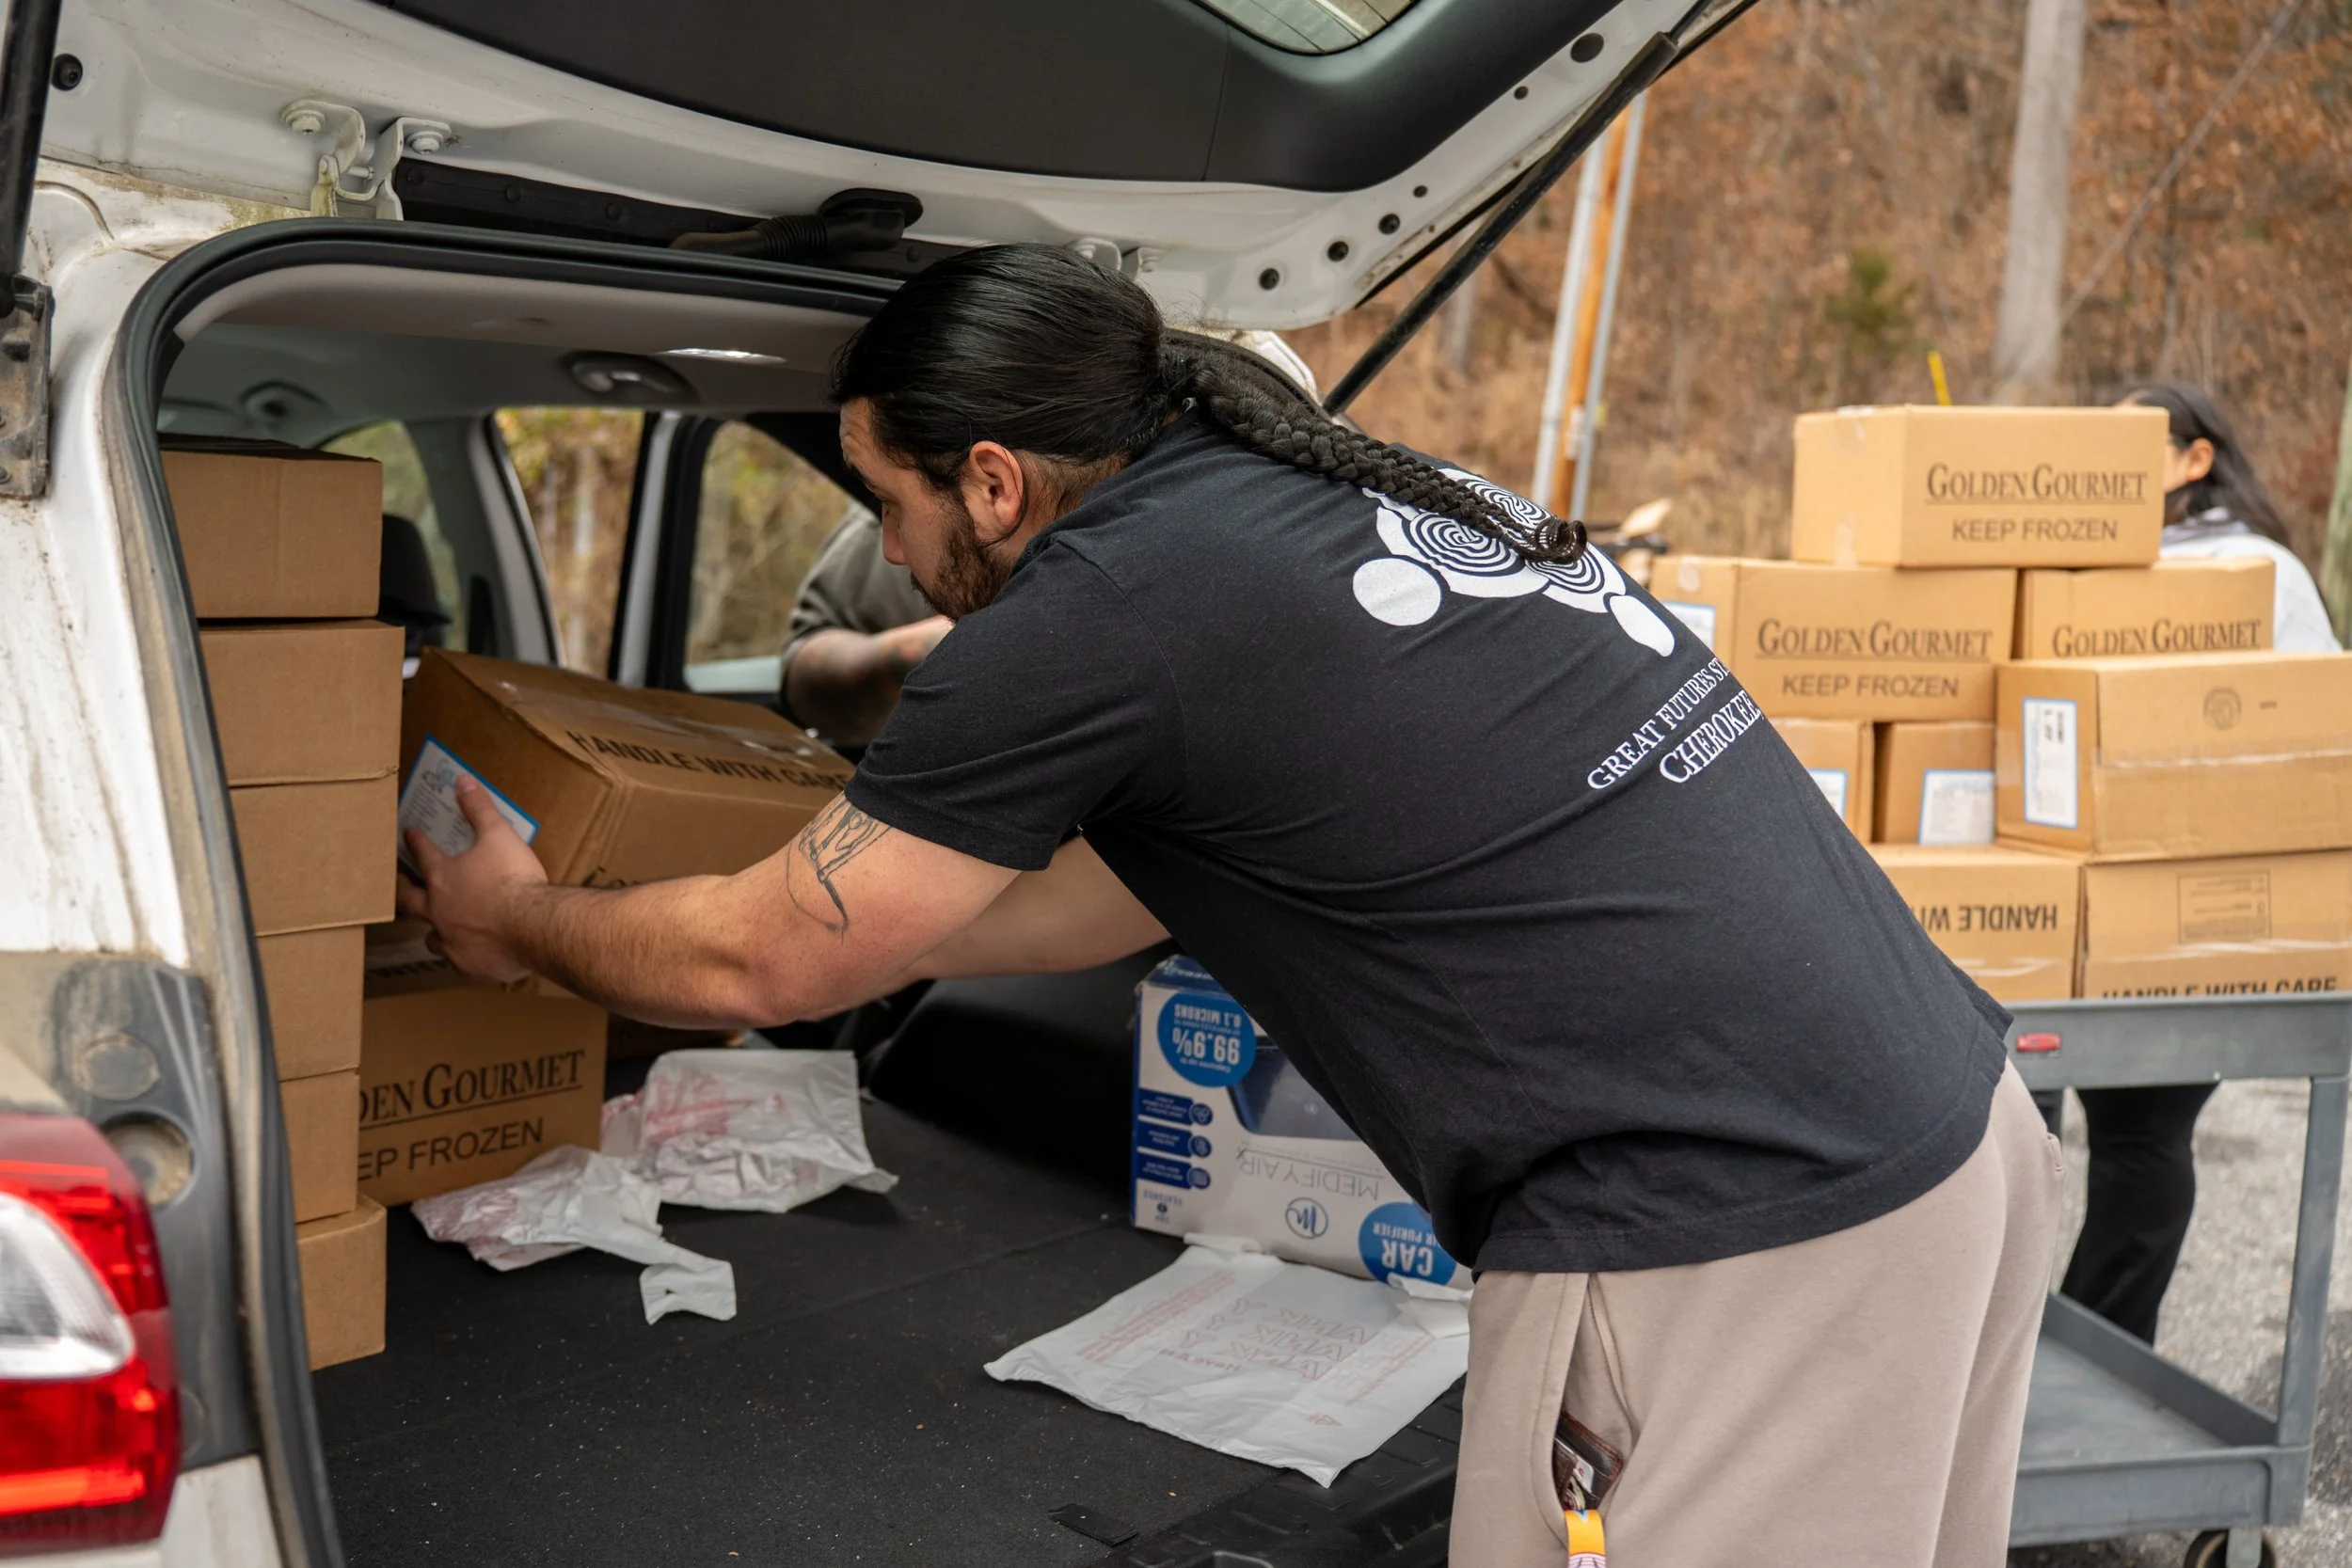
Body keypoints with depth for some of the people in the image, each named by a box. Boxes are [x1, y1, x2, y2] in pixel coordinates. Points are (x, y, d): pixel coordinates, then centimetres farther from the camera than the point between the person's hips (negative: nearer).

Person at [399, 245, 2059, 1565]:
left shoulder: (1090, 613, -11)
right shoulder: (1332, 487, 15)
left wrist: (523, 924, 22)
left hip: (1736, 1236, -9)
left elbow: (761, 965, 2)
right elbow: (1116, 895, 26)